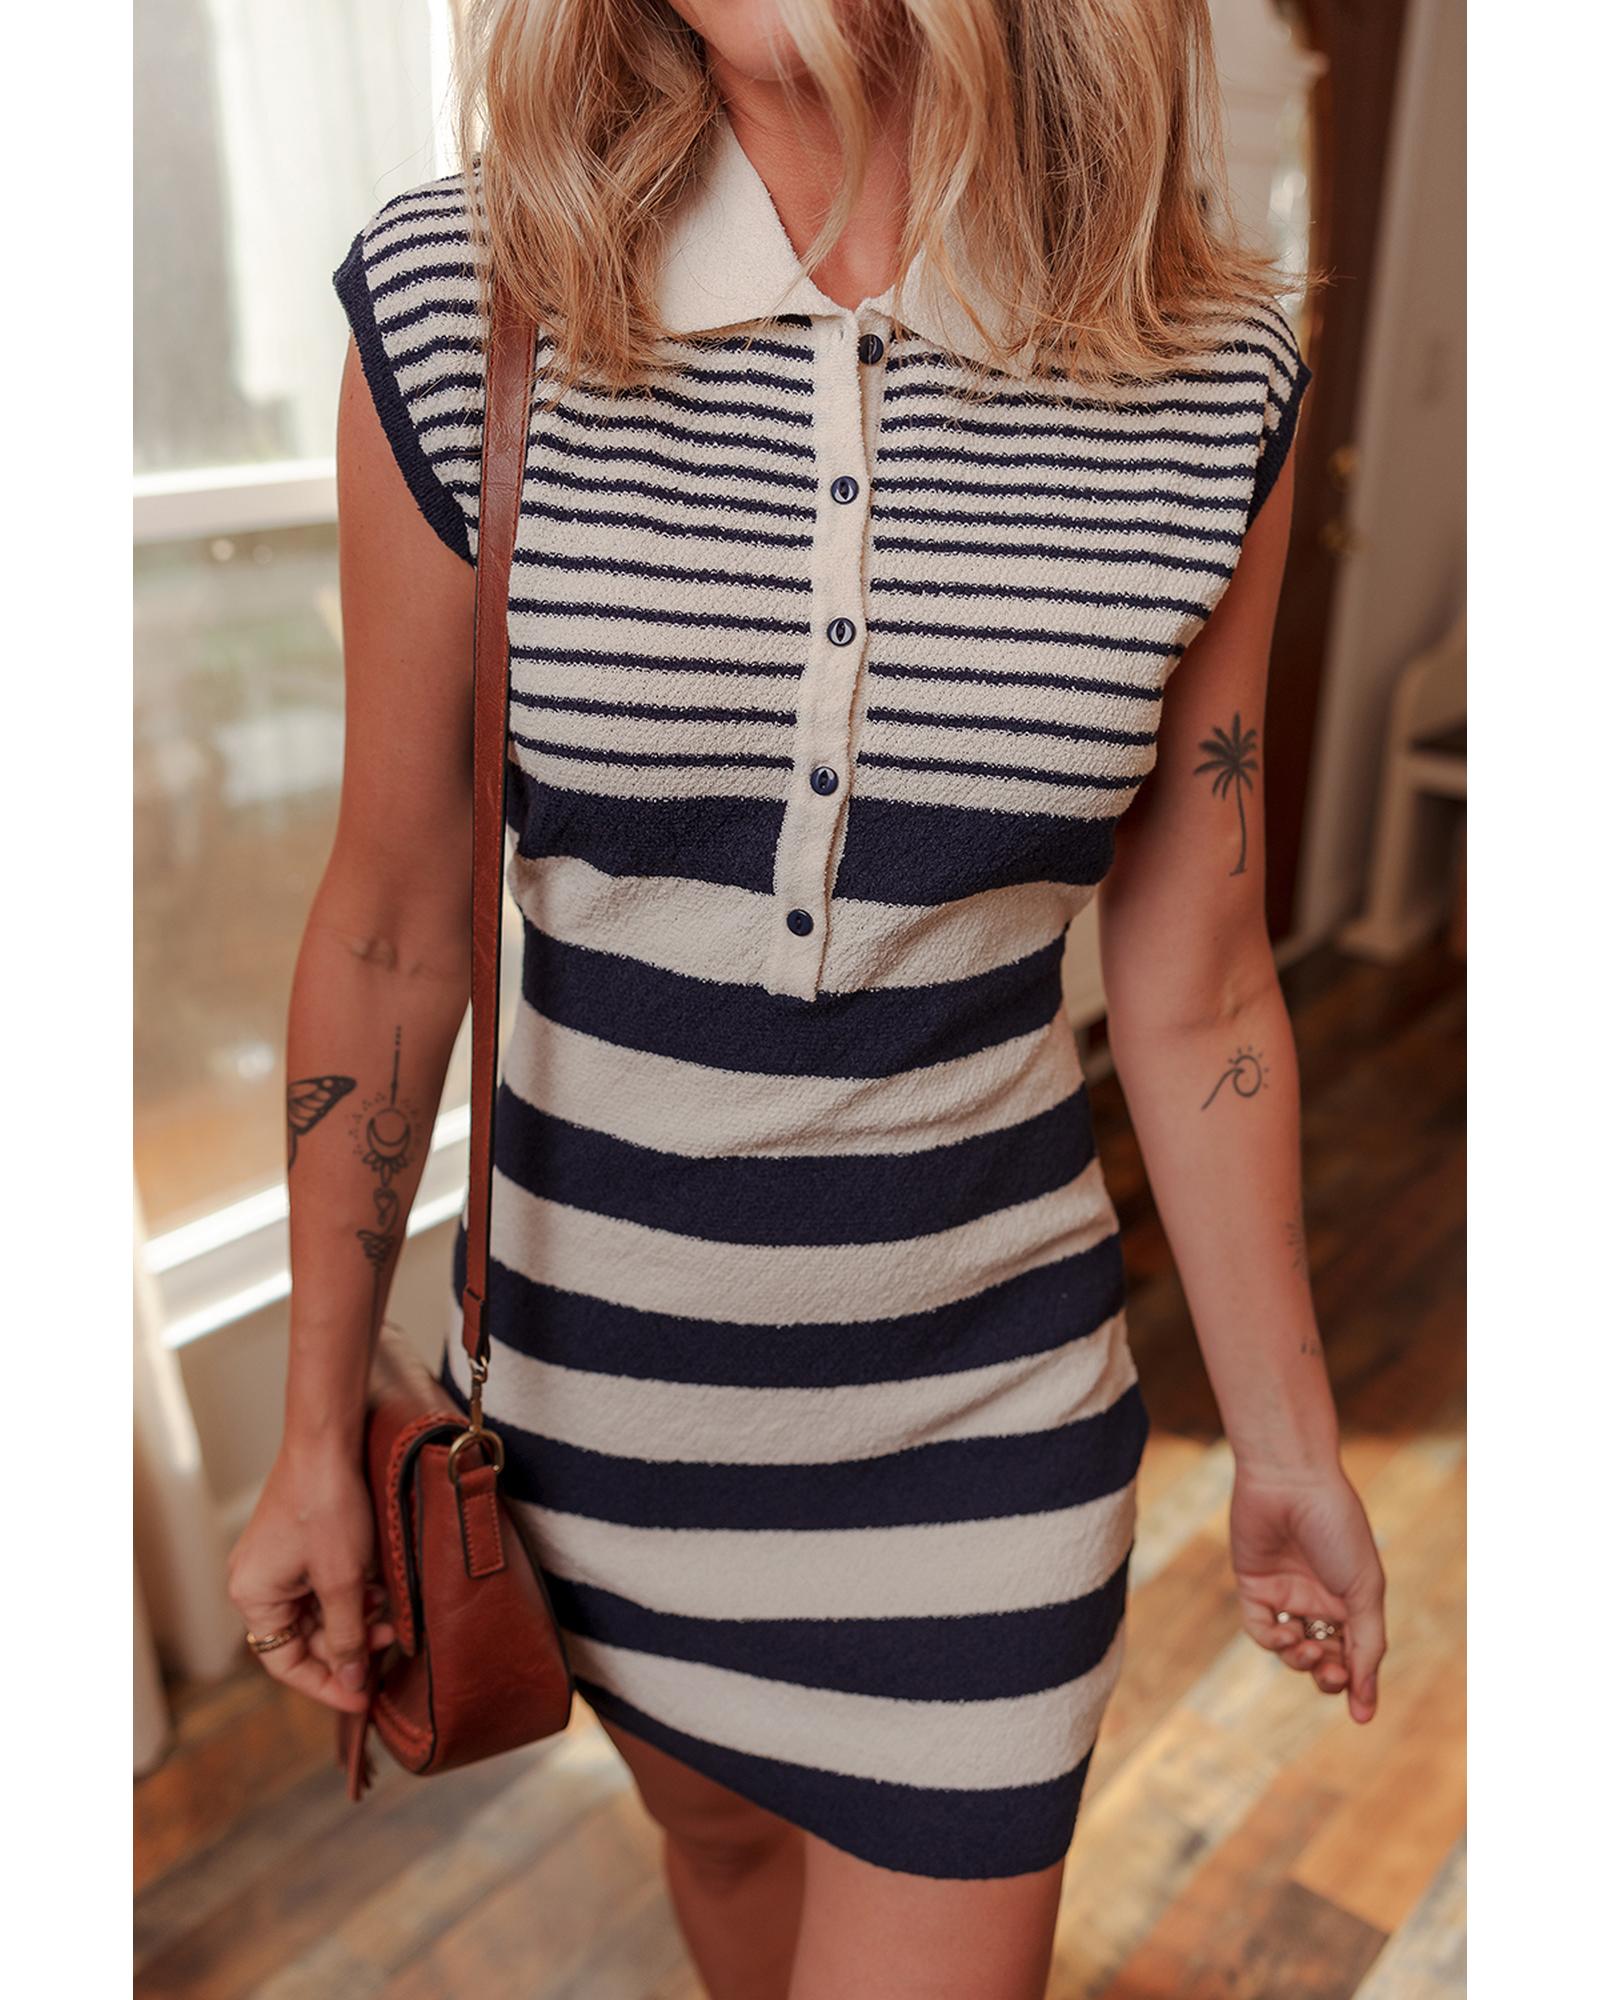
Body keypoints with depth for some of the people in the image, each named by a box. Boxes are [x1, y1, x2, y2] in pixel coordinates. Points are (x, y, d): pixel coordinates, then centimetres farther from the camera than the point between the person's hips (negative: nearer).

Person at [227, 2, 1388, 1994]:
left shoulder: (1210, 376, -10)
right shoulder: (455, 301, -12)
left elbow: (1191, 992, -3)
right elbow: (391, 924, -6)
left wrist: (1288, 1446, 5)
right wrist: (318, 1429, 2)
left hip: (983, 1392, 0)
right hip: (599, 1358, 1)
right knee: (719, 1828, 30)